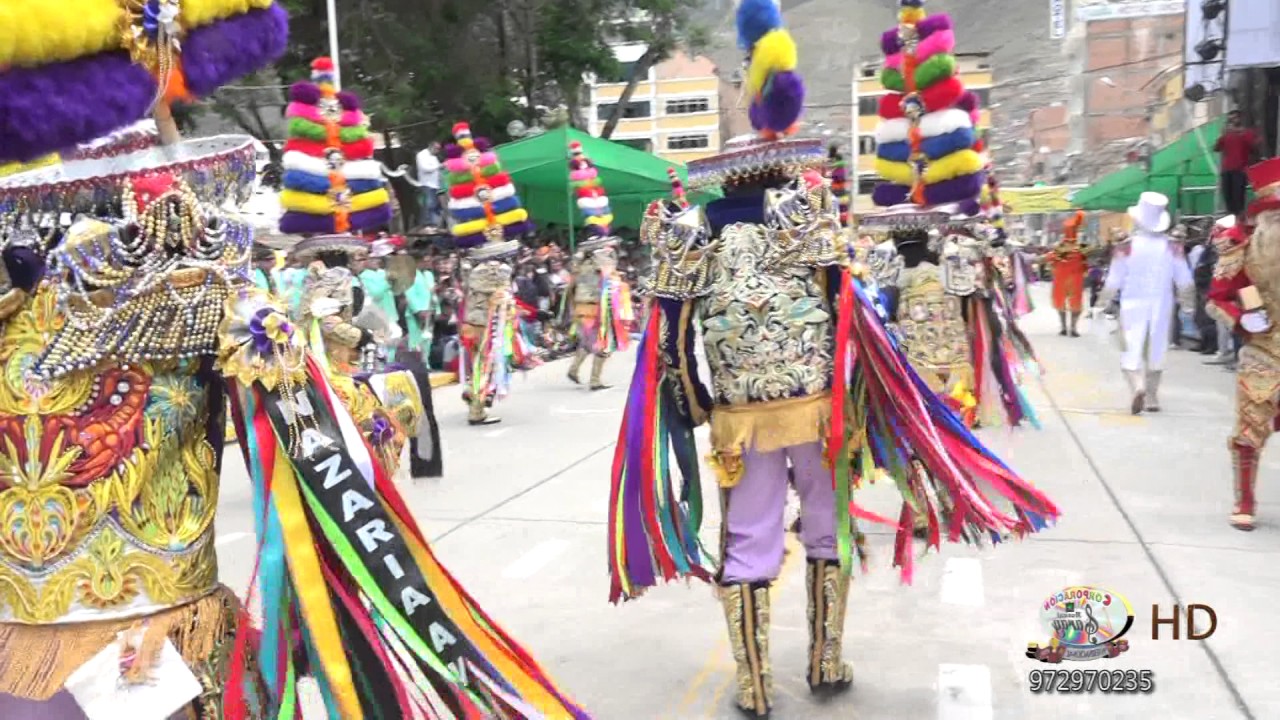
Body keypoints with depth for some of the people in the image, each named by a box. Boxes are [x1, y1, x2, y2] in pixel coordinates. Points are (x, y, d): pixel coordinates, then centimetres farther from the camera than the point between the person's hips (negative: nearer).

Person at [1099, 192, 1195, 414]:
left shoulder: (1126, 246, -11)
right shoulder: (1172, 246, -4)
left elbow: (1113, 282, -8)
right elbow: (1185, 282, 0)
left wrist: (1105, 300, 10)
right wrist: (1186, 299, 18)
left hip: (1134, 304, -2)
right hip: (1162, 305, 3)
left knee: (1132, 349, 3)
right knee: (1156, 351, 15)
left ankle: (1137, 386, -23)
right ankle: (1152, 397, 23)